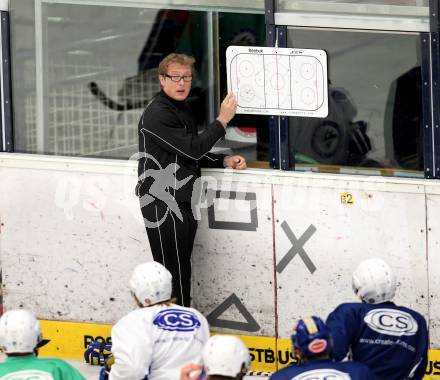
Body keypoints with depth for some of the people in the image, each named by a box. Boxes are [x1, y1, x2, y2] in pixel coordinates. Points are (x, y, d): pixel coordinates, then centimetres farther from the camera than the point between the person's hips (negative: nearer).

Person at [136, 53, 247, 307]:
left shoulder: (183, 109, 16)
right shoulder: (157, 114, -17)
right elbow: (193, 149, -22)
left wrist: (224, 161, 10)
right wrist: (223, 120, -16)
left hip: (184, 204, 10)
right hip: (163, 207, -10)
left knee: (182, 272, 13)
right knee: (173, 274, -10)